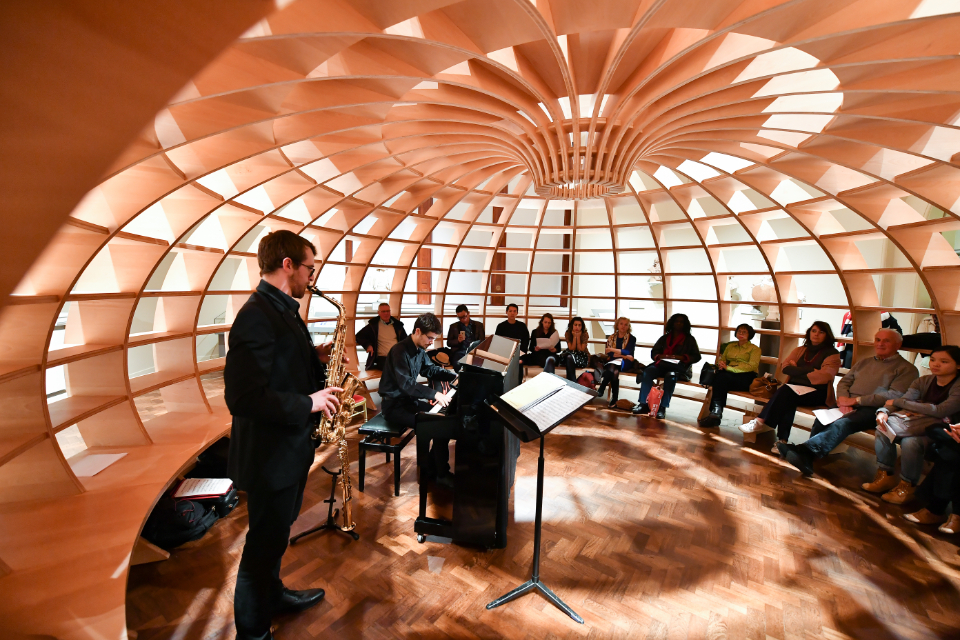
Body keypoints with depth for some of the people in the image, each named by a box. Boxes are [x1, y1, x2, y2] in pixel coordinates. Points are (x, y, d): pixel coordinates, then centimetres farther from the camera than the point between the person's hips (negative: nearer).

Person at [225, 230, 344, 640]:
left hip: (288, 447, 9)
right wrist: (308, 403, -24)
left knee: (275, 533, 28)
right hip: (270, 453, -9)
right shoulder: (257, 316, -26)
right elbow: (243, 398, -31)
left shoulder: (282, 310, 7)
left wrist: (316, 357, -1)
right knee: (266, 541, 12)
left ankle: (272, 594, 51)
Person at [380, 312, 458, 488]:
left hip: (409, 399, 10)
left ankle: (429, 461, 13)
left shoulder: (419, 350, 5)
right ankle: (442, 474, -3)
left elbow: (430, 370, 16)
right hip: (395, 405, -9)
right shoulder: (400, 351, -23)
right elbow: (405, 383, -32)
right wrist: (434, 394, -40)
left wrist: (454, 376, 2)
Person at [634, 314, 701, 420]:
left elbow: (696, 357, 6)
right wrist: (660, 356, -6)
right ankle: (644, 404, -31)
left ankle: (662, 408, -37)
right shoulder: (665, 338, 23)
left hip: (680, 368, -3)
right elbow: (654, 352, 17)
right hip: (663, 365, 3)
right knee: (647, 372, -27)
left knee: (670, 375, -38)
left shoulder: (689, 339, 15)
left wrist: (681, 357, -12)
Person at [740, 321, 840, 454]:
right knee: (787, 399, -33)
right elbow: (784, 367, 6)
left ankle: (761, 422, -30)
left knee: (786, 393, -34)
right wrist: (809, 370, -6)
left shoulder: (832, 354, 5)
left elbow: (824, 376, -12)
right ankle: (782, 440, -36)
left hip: (817, 392, -4)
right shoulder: (800, 350, 20)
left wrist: (797, 371, -4)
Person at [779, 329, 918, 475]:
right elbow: (844, 382, 19)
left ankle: (804, 450, -53)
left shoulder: (906, 369, 9)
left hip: (873, 410, -5)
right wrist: (843, 398, -4)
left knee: (843, 423, -36)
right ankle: (806, 458, -36)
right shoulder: (863, 362, 27)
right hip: (849, 406, 5)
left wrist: (857, 400, -13)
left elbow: (895, 396, -6)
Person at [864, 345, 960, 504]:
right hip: (915, 422, 5)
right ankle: (885, 476, -10)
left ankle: (906, 486, -13)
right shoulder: (923, 381, 7)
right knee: (882, 429, -23)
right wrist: (884, 411, -24)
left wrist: (898, 402, -15)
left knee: (911, 441, -35)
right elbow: (905, 398, -2)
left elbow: (940, 411, -20)